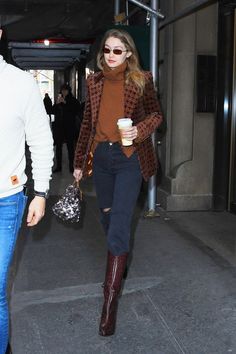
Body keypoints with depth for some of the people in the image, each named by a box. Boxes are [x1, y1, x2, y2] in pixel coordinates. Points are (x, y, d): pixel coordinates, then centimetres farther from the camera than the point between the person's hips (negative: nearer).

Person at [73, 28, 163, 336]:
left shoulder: (141, 79, -1)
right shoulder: (94, 81, 9)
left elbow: (156, 114, 6)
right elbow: (87, 122, 13)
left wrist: (139, 130, -15)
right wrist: (80, 160, 13)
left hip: (129, 157, -4)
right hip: (101, 156, 5)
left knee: (119, 226, -10)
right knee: (108, 217, 16)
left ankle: (110, 301, -5)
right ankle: (120, 262, 44)